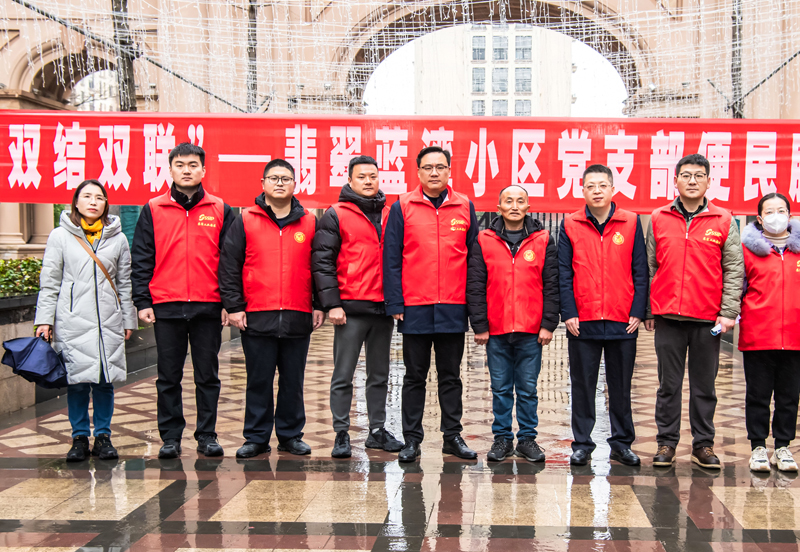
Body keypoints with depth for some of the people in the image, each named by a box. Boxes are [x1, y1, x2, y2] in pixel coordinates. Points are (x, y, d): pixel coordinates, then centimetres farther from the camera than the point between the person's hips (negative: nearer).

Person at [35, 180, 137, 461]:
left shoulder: (117, 238, 10)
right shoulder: (60, 236, 5)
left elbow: (124, 283, 13)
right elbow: (49, 282, 5)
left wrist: (128, 320, 12)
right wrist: (44, 319, 0)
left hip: (108, 321, 2)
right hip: (72, 321, -1)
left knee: (105, 379, 1)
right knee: (77, 380, -2)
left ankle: (103, 437, 14)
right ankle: (80, 438, 11)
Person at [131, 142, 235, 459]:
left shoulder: (220, 211, 6)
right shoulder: (153, 210, 6)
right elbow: (141, 260, 5)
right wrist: (142, 302, -3)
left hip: (209, 308, 0)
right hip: (166, 307, 0)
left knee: (208, 376, 7)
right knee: (169, 377, 7)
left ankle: (207, 435, 16)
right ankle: (170, 437, 16)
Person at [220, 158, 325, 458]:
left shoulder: (309, 222, 8)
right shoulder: (246, 220, 4)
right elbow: (228, 266, 3)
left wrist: (319, 305, 6)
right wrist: (233, 306, -3)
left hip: (298, 318, 1)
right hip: (256, 318, -1)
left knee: (293, 381, 9)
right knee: (259, 381, 6)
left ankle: (291, 435, 21)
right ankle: (257, 437, 16)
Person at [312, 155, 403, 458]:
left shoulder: (391, 215, 13)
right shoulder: (335, 215, 0)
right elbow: (322, 261, -5)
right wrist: (331, 303, -12)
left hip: (384, 308, 5)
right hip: (351, 308, -4)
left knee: (380, 375, 12)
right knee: (343, 376, 1)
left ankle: (378, 430, 22)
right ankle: (341, 434, 9)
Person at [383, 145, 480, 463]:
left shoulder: (465, 207, 6)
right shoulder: (402, 207, 0)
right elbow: (391, 259, -2)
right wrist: (395, 303, -8)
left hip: (454, 308, 2)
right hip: (415, 308, -1)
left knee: (451, 375, 11)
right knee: (415, 376, 8)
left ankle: (453, 435, 21)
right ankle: (412, 439, 16)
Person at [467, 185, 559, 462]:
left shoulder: (543, 240, 4)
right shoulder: (484, 241, 4)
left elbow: (552, 285, 2)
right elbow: (475, 286, 2)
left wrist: (548, 324, -4)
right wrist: (479, 325, -3)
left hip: (531, 331, 0)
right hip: (496, 330, 1)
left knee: (527, 388, 7)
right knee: (500, 388, 8)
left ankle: (527, 439, 17)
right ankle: (502, 438, 19)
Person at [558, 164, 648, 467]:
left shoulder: (631, 223, 3)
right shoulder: (570, 225, 3)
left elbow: (640, 271, 3)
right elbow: (564, 274, 2)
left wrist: (638, 312, -4)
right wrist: (568, 313, -6)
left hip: (623, 321, 0)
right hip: (582, 322, 0)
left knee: (621, 386, 10)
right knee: (582, 385, 7)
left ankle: (622, 442, 22)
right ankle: (582, 444, 18)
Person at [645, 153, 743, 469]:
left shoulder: (723, 221, 3)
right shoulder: (658, 219, 6)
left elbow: (734, 270, 2)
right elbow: (650, 268, 7)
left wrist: (728, 312, -7)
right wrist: (648, 310, 4)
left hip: (708, 319, 0)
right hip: (667, 316, 1)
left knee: (704, 386, 7)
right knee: (669, 385, 7)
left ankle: (703, 445, 17)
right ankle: (666, 443, 16)